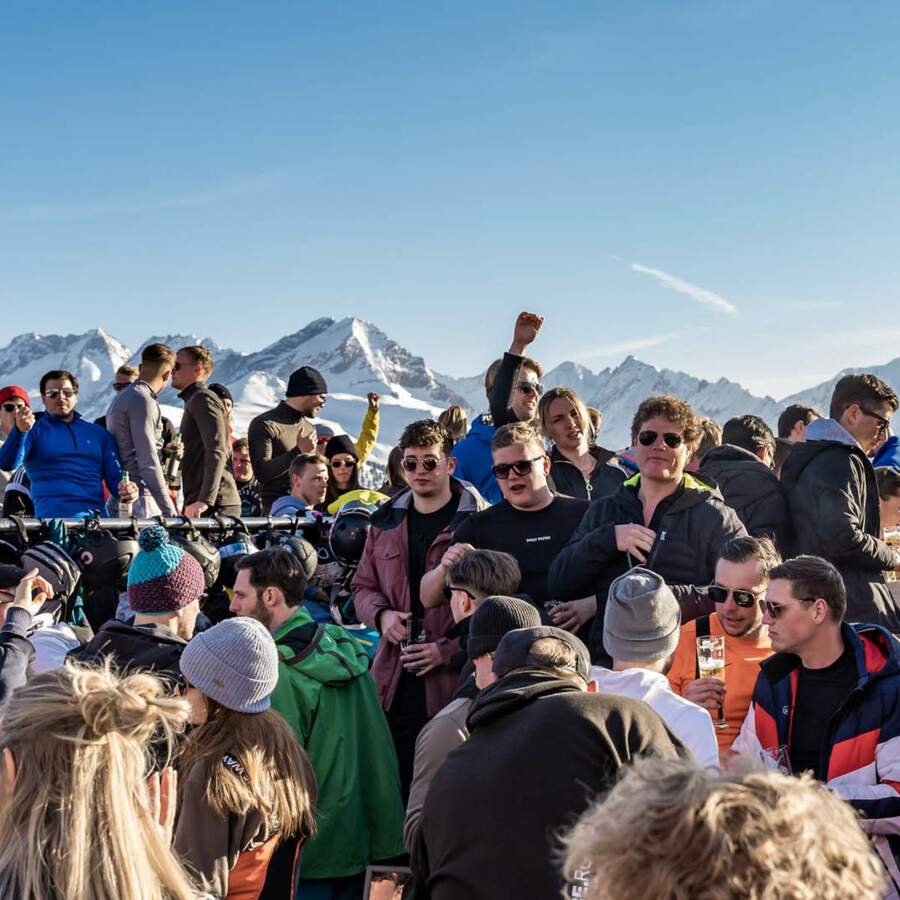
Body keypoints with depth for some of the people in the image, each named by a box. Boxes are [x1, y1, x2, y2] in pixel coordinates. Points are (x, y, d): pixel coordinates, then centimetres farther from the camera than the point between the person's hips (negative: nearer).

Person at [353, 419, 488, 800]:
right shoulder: (386, 522, 14)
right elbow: (363, 586, 23)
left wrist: (449, 651, -16)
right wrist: (381, 615, 1)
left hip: (456, 680, -5)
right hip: (395, 682, 5)